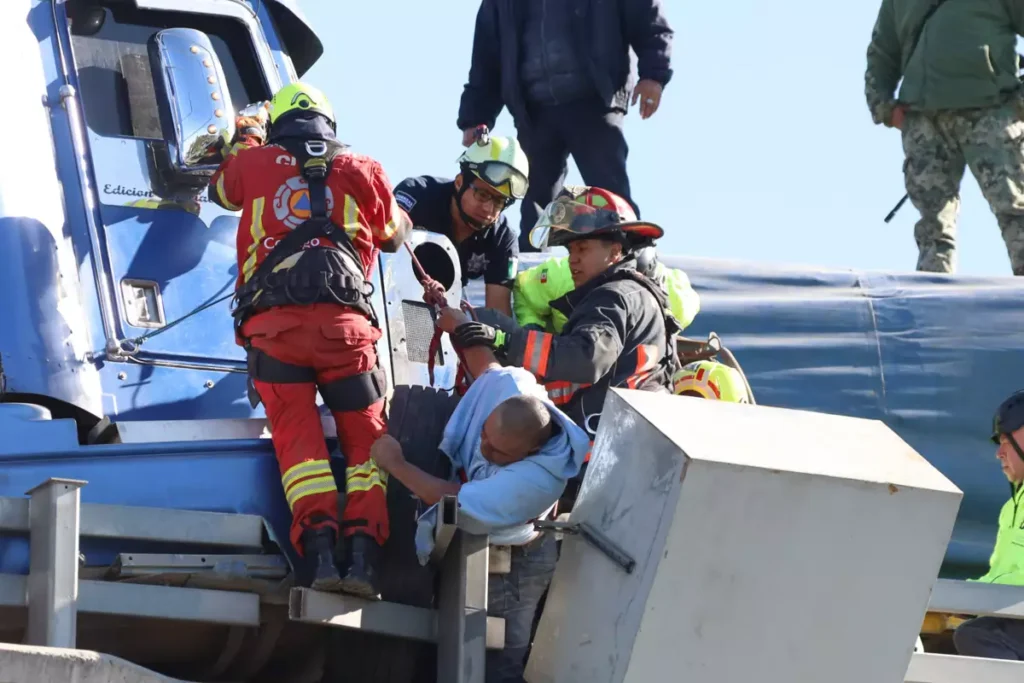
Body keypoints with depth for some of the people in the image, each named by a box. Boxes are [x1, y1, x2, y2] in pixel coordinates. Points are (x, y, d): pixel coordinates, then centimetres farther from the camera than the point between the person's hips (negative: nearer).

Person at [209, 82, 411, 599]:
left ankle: (320, 549, -21)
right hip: (343, 320, 0)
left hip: (271, 322, 0)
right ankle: (362, 552, -12)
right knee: (365, 437, 5)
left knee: (297, 436, -3)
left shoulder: (254, 163, 17)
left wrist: (245, 139, 58)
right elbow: (395, 236, 32)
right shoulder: (361, 171, 16)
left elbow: (221, 189, 41)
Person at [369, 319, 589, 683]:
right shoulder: (511, 386, -27)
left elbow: (458, 503, -37)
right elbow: (486, 362, 0)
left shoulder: (537, 478, -43)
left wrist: (395, 464, -28)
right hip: (476, 545, 7)